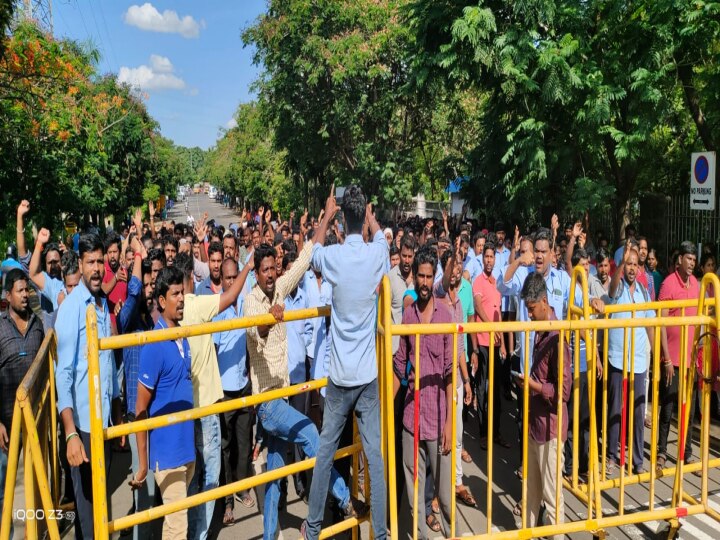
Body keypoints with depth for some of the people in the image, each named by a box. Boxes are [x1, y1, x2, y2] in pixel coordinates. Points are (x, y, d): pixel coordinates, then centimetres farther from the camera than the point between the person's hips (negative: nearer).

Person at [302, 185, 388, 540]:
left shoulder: (332, 256, -8)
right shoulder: (377, 254, -5)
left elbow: (313, 250, 18)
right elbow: (380, 235, 21)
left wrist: (327, 216, 31)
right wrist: (368, 213, 37)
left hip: (339, 375, 0)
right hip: (368, 374, 1)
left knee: (325, 450, 12)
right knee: (374, 454, 6)